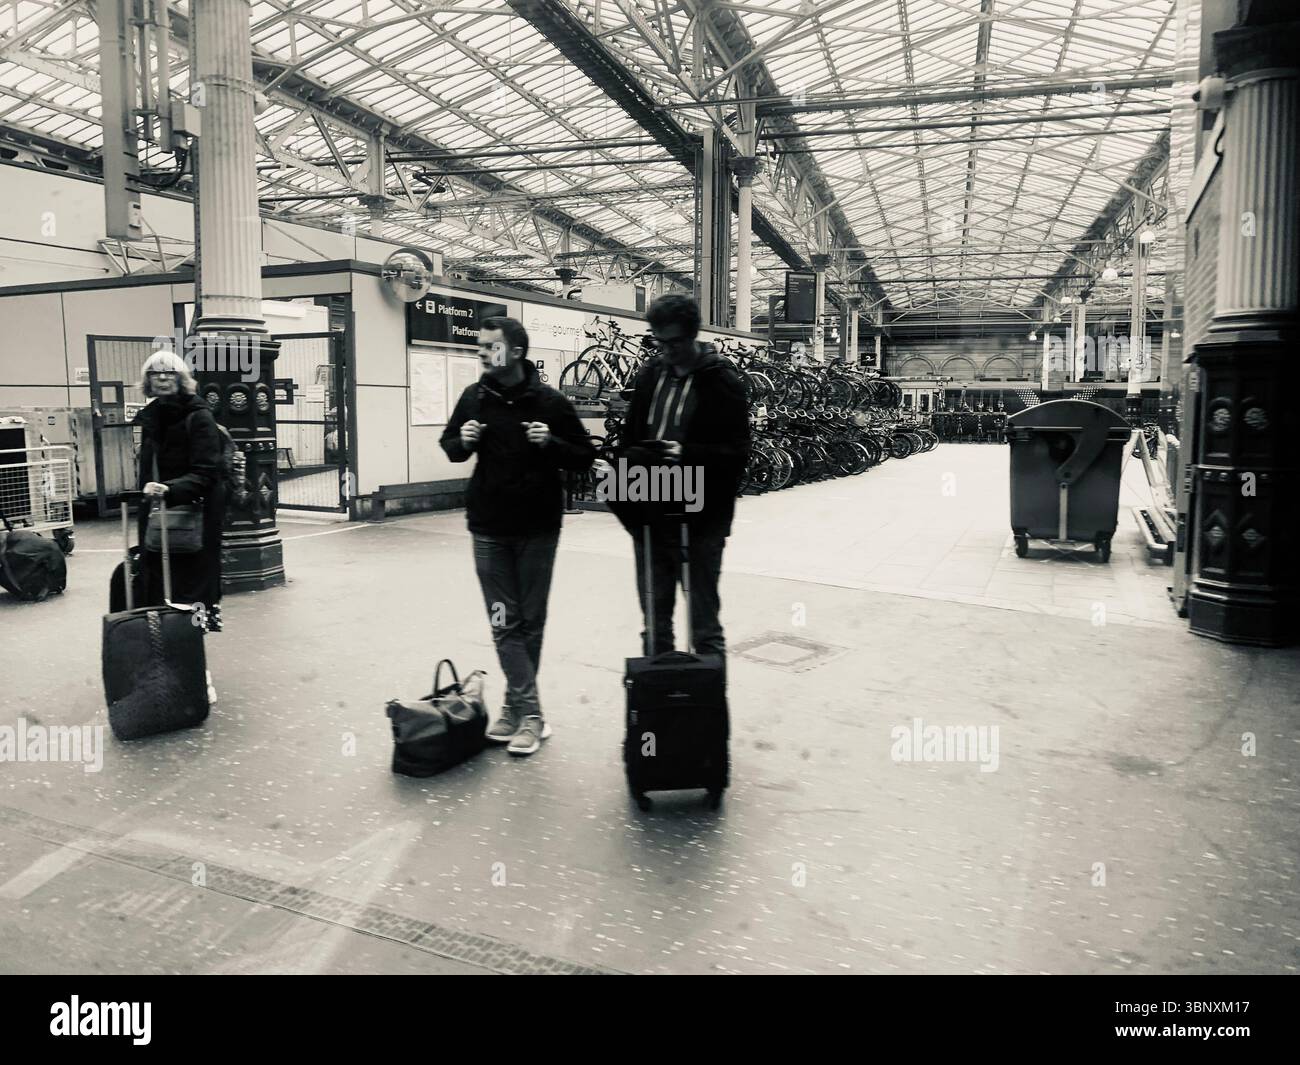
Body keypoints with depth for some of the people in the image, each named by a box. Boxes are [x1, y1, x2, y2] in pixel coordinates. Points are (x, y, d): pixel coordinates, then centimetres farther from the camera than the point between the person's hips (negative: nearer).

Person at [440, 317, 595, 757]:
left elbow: (585, 457, -2)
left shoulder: (550, 402, -6)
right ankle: (529, 714, 4)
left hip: (537, 528, -2)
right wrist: (463, 441, -7)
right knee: (504, 624, -1)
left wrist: (551, 443, -20)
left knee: (530, 622, 7)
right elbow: (449, 446, 16)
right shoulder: (474, 398, 3)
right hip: (488, 527, 2)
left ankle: (517, 706, 21)